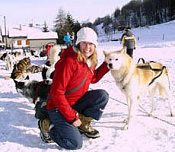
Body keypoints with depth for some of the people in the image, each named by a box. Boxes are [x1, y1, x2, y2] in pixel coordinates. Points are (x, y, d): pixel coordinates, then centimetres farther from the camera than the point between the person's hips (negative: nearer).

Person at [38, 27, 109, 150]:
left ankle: (83, 123, 6)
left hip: (76, 102, 8)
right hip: (58, 107, -7)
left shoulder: (89, 61, -1)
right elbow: (57, 93, -26)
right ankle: (47, 125, 6)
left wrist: (107, 65, 4)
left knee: (102, 96, -11)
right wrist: (72, 117, -23)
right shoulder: (68, 61, -26)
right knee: (75, 143, -16)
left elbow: (93, 78, 19)